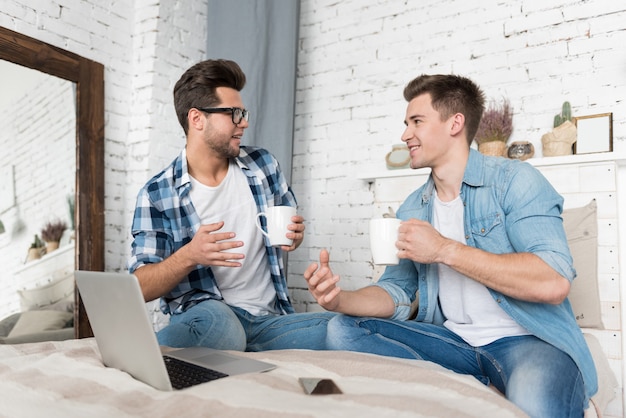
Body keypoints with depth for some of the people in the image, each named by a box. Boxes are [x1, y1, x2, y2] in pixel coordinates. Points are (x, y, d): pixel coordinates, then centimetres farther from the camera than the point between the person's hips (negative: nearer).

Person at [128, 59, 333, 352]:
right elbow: (141, 288, -4)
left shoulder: (262, 165, 7)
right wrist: (189, 256, -24)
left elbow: (288, 225, 21)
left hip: (270, 319, 7)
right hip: (202, 314, -6)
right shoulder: (156, 195, -2)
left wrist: (294, 235, -4)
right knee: (218, 320, -42)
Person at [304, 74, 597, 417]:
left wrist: (446, 249, -20)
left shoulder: (514, 180, -8)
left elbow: (554, 284, -20)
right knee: (343, 331, -11)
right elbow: (396, 292, 8)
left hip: (530, 338, -6)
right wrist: (340, 299, -13)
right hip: (453, 340, 7)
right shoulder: (412, 209, 10)